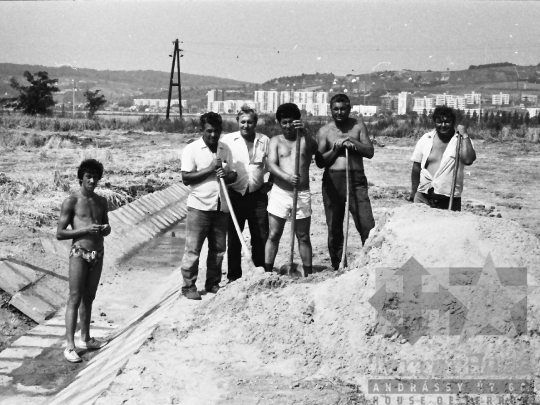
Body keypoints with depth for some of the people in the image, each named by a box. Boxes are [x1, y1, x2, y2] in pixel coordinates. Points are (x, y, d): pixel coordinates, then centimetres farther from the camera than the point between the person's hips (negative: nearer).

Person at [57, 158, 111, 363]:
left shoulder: (101, 202, 10)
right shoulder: (71, 202, -8)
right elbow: (59, 233, -10)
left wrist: (106, 229, -3)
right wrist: (86, 230, -20)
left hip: (98, 254, 6)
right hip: (79, 254, -6)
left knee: (88, 298, 15)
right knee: (75, 299, -6)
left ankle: (85, 338, 25)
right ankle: (70, 346, -5)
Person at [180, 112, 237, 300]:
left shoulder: (225, 149, 9)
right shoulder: (191, 149, -5)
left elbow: (233, 175, 13)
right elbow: (186, 178, -10)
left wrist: (227, 175, -10)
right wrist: (210, 169, -17)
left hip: (221, 206, 5)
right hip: (199, 206, -4)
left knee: (218, 249, 10)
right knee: (193, 249, 0)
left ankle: (213, 284, 23)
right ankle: (189, 286, 9)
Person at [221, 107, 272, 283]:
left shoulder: (264, 141, 5)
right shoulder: (228, 140, -1)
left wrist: (269, 183, 2)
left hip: (258, 195, 1)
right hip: (235, 195, -1)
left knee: (261, 236, 5)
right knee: (234, 238, 5)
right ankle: (234, 276, 15)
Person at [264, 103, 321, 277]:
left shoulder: (306, 140, 6)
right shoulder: (276, 141, 6)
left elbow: (315, 148, -17)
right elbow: (271, 164, -8)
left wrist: (304, 132, -32)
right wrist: (287, 177, -25)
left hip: (302, 194, 0)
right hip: (279, 193, 0)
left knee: (303, 237, 7)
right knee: (273, 235, 1)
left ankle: (308, 274, 13)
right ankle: (267, 273, 6)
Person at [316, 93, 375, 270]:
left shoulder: (358, 125, 9)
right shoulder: (324, 131, 8)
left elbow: (370, 152, 1)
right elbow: (320, 162, 2)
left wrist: (352, 141, -10)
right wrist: (335, 149, -11)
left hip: (356, 179, -1)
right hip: (332, 181, 1)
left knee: (367, 226, -11)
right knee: (334, 228, 7)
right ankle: (338, 267, 17)